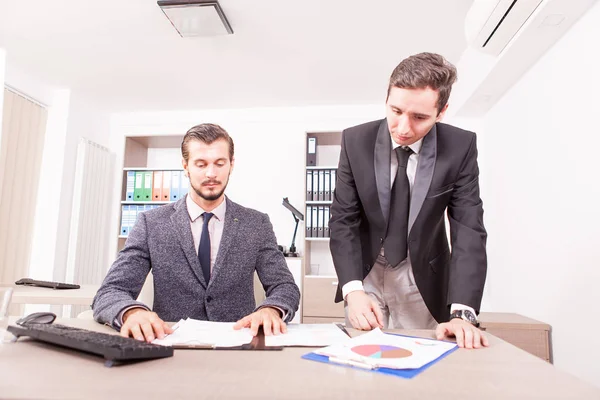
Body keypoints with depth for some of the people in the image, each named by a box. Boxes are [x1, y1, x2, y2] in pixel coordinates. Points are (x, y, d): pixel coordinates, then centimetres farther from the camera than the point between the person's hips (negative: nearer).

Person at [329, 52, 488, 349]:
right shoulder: (356, 141, -14)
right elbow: (343, 220, -13)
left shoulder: (461, 146, -15)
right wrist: (353, 289, -26)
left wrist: (462, 312, -30)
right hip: (366, 272, 1)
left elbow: (469, 230, -18)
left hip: (423, 279, 0)